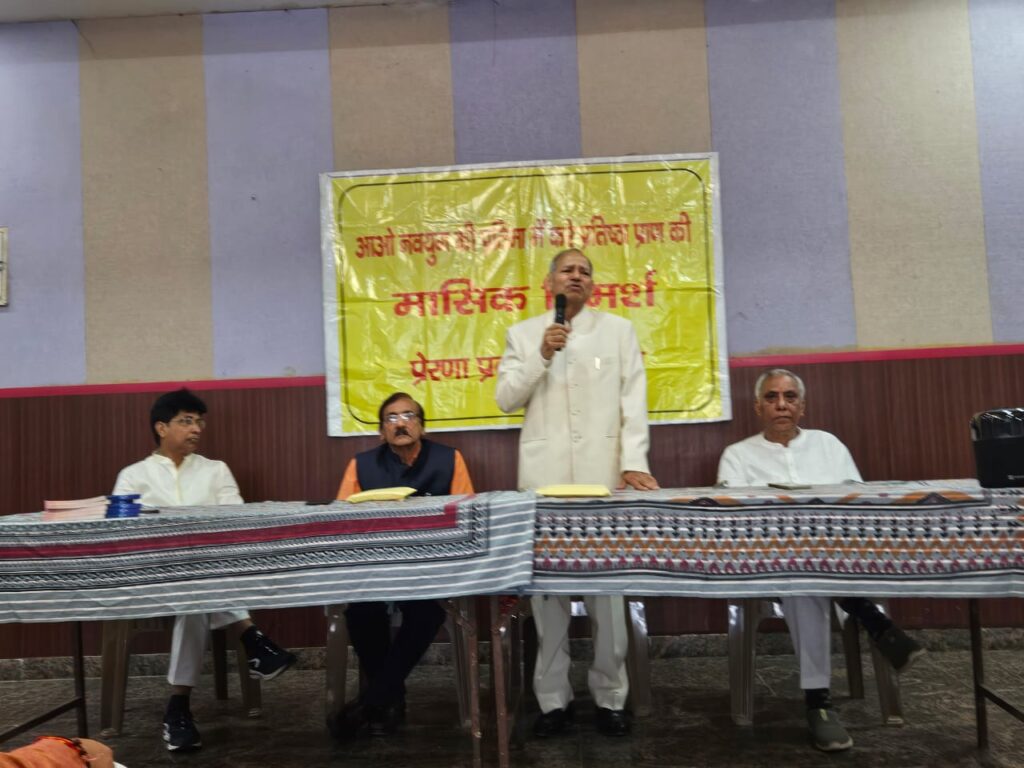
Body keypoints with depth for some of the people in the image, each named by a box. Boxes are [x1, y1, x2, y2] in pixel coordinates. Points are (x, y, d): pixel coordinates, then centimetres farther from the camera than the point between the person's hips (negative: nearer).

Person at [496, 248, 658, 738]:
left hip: (604, 472, -1)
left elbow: (634, 401, 2)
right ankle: (552, 697, 15)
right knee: (546, 584, 3)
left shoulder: (619, 330, 10)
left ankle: (610, 697, 15)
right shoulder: (523, 334, 12)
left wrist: (634, 463, -9)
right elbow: (506, 400, 5)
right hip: (543, 475, 1)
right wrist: (541, 357, -8)